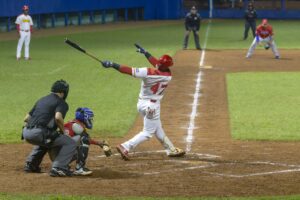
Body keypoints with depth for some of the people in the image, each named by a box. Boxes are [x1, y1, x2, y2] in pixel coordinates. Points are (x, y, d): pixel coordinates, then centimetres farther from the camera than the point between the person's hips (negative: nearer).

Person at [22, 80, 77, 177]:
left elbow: (26, 118, 26)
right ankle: (58, 168, -16)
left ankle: (30, 164, 33)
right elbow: (58, 117, -17)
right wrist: (62, 130, -1)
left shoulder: (41, 100, 26)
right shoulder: (61, 103, 4)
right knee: (70, 144, -1)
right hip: (39, 133, -8)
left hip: (26, 132, 8)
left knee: (43, 142, 40)